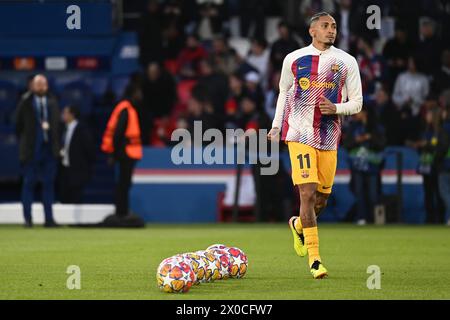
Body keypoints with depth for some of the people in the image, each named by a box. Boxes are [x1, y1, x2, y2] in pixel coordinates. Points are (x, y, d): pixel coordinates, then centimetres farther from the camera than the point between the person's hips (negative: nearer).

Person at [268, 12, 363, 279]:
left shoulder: (347, 62, 4)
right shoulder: (293, 59, 5)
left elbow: (356, 103, 7)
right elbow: (284, 92, 21)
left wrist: (336, 108, -13)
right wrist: (276, 126, 19)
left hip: (329, 137, 2)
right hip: (300, 134, -2)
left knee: (322, 199, 9)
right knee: (308, 193, -14)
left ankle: (298, 225, 43)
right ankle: (314, 259, -11)